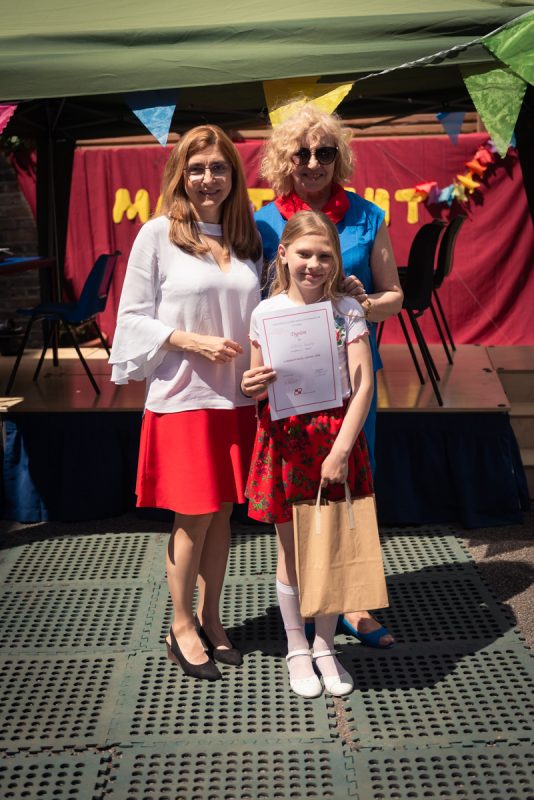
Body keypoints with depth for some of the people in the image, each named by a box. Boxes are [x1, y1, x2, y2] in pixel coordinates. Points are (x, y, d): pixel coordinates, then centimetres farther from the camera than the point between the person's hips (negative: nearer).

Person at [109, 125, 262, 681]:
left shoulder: (247, 237, 8)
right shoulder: (158, 234, -6)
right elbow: (135, 316, -5)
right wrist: (193, 341, -17)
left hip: (236, 399, 4)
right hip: (182, 398, -4)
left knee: (222, 513, 12)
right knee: (193, 517, 3)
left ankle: (210, 618, 28)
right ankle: (182, 627, 21)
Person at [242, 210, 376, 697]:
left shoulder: (348, 310, -2)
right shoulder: (266, 313, 0)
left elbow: (363, 386, -7)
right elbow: (257, 388, 9)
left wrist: (341, 450, -14)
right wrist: (252, 387, -16)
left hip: (337, 437, 0)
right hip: (286, 438, 0)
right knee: (291, 548, 9)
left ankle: (326, 646, 27)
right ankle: (297, 650, 26)